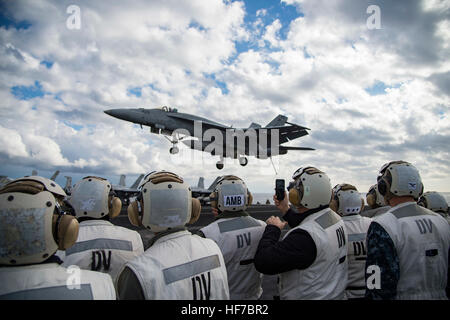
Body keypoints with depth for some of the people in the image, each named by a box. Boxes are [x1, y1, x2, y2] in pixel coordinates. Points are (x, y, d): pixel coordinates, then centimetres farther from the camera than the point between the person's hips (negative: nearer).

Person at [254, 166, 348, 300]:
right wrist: (286, 210, 12)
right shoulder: (336, 218, -7)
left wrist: (273, 228, -19)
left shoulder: (304, 237, -34)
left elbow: (263, 262, -32)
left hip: (309, 296, -8)